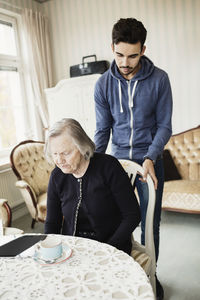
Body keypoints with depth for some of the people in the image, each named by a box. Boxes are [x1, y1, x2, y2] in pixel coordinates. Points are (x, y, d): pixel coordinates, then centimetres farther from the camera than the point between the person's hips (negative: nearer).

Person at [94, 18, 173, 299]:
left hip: (149, 160, -1)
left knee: (150, 223, 8)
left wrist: (150, 158, -20)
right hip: (117, 159, 2)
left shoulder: (159, 79, -9)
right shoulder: (104, 83, -3)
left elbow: (164, 125, -6)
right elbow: (103, 128, 2)